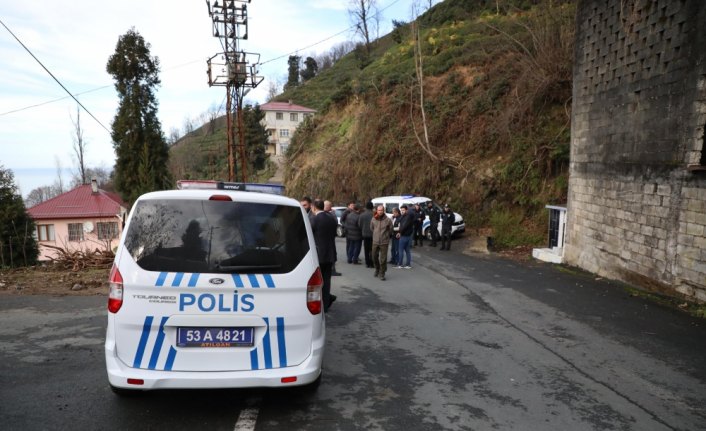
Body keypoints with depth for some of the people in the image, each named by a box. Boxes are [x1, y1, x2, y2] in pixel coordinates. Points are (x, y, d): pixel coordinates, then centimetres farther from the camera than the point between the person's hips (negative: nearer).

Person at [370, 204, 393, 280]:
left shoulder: (388, 220, -10)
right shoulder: (373, 219, -2)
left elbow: (390, 230, 5)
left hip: (384, 242, -3)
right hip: (375, 242, 3)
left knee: (383, 259, -1)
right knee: (374, 257, 12)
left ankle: (382, 274, 12)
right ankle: (377, 269, 36)